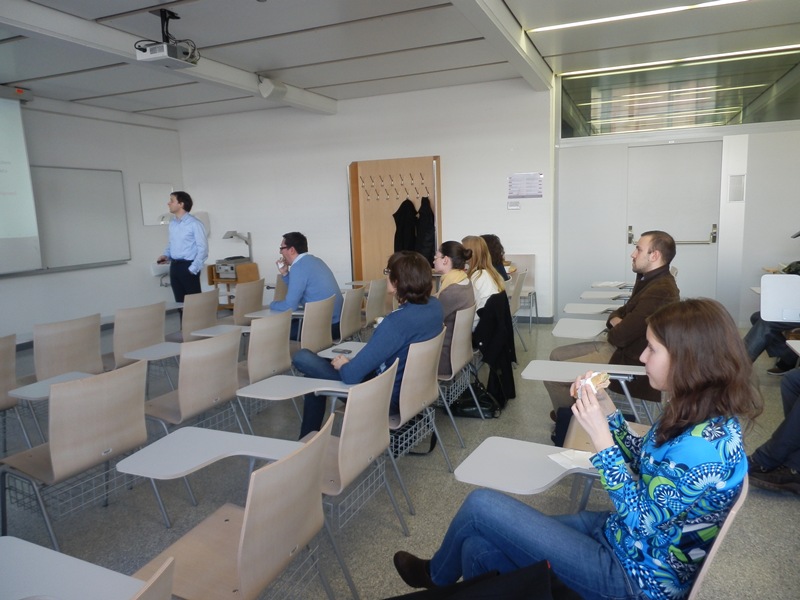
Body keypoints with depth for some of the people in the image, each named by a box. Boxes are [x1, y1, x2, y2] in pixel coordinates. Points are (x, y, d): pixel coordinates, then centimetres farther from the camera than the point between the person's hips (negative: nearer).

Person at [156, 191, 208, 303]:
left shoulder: (194, 223, -12)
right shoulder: (172, 223, 13)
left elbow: (203, 248, -14)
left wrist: (193, 269, -17)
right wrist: (166, 255, 5)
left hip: (187, 266, -7)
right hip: (174, 266, 7)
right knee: (180, 301, 11)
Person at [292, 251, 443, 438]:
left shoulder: (398, 321, -33)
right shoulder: (434, 305, -6)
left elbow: (351, 375, -31)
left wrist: (343, 365, -10)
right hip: (412, 389, 9)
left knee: (302, 358, 3)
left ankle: (308, 439, 21)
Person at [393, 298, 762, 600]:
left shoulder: (706, 444, -30)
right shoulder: (698, 414, -1)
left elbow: (640, 521, -25)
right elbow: (641, 463, 11)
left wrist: (600, 436, -27)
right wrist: (605, 407, -2)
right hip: (618, 536, 8)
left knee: (481, 506, -7)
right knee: (479, 550, 0)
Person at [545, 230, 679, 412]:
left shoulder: (660, 291, -27)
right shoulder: (650, 280, 8)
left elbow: (620, 337, -28)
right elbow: (623, 312, 16)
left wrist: (612, 333, -3)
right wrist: (616, 321, -8)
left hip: (628, 362, -11)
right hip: (620, 348, 11)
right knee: (557, 355, 13)